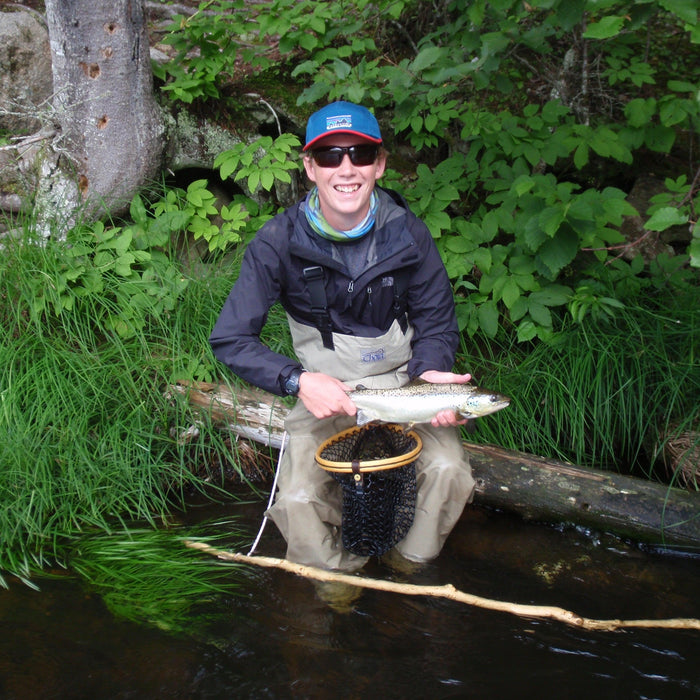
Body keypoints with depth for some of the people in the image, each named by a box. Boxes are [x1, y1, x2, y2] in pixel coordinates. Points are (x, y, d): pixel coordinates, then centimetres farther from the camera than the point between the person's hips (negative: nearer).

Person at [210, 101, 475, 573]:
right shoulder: (279, 242, -14)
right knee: (299, 501, -23)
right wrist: (297, 381, -28)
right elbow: (229, 339, -13)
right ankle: (339, 583, 11)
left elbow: (437, 325, 1)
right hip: (323, 392, -1)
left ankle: (415, 569, 7)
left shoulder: (409, 234, -9)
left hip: (402, 384, 1)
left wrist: (431, 373, -21)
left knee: (447, 469, -25)